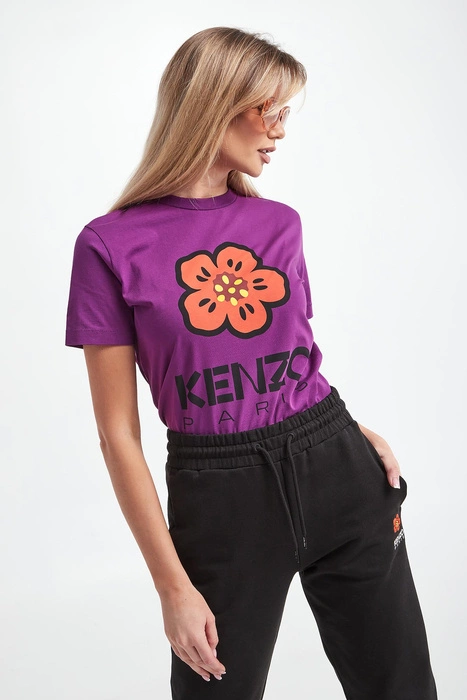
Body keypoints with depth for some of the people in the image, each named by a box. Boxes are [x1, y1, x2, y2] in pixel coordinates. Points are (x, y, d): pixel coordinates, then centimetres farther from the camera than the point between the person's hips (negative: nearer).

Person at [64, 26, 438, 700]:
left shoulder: (280, 225, 6)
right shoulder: (110, 245, -7)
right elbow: (119, 433, -6)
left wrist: (346, 431, -1)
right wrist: (173, 588, -7)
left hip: (338, 473, 4)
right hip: (220, 494, -3)